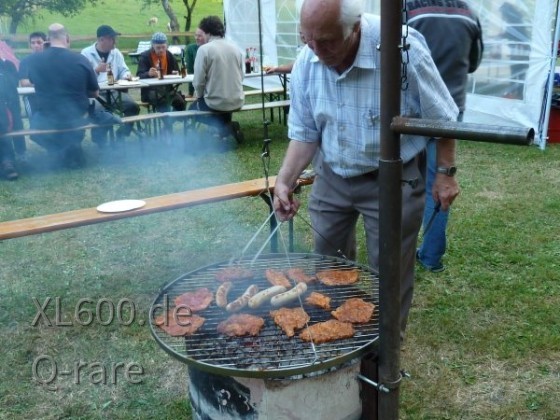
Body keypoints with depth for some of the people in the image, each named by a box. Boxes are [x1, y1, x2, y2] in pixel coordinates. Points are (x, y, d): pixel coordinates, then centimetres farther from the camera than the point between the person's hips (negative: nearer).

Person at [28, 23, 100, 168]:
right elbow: (95, 93, 2)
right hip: (76, 122, 1)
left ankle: (61, 151, 10)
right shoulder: (81, 60, -10)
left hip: (45, 125, -1)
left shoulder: (35, 60, -6)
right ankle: (72, 146, 17)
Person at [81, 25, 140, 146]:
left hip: (114, 91, 4)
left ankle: (121, 137, 0)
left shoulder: (116, 52, 16)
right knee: (99, 110, -34)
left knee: (133, 106, -19)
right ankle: (101, 143, -16)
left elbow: (124, 70, 15)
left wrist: (127, 75, -9)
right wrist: (96, 70, -22)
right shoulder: (86, 53, 1)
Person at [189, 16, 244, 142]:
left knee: (193, 108, 25)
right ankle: (227, 127, 18)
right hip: (237, 101, 6)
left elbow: (199, 80, -14)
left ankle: (224, 127, 2)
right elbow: (241, 76, 12)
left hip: (216, 103, -6)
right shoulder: (236, 48, 4)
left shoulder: (204, 49, -12)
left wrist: (198, 95, 7)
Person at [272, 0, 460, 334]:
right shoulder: (306, 62, -12)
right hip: (332, 177, 5)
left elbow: (441, 117, -13)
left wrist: (445, 172, -9)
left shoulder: (402, 50, -26)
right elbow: (304, 132, -2)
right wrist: (285, 181, -12)